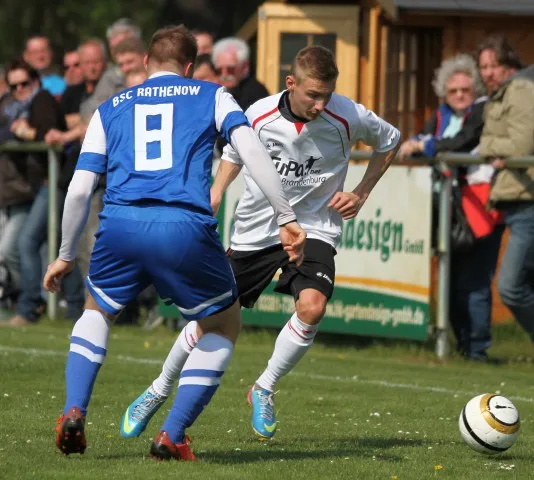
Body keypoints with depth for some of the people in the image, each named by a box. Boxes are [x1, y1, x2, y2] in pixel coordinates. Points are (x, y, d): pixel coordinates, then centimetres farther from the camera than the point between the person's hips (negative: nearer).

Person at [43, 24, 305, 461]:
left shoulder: (110, 110, 25)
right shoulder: (211, 97, 20)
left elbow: (79, 190, 18)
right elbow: (252, 151, 2)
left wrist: (66, 256, 29)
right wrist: (286, 217, 3)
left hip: (120, 226, 2)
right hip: (186, 228, -2)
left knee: (97, 311, 32)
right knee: (225, 325, 22)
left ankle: (74, 413, 12)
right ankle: (172, 436, 12)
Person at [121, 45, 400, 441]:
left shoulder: (348, 117, -16)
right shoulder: (259, 116, -13)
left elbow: (391, 141, 6)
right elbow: (235, 153, 10)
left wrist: (361, 194, -1)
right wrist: (215, 194, -4)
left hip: (314, 227, -1)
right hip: (256, 229, 1)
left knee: (312, 306, -28)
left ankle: (264, 390, -4)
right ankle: (158, 392, 28)